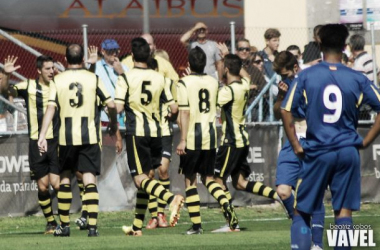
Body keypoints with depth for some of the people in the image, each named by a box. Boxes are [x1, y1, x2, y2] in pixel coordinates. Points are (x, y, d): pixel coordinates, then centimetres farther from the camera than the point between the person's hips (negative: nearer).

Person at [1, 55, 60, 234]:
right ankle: (50, 222, 17)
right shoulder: (29, 86, 1)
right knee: (43, 186, 2)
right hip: (36, 142, 0)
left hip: (56, 141, 0)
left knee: (56, 184, -10)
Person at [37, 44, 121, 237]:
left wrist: (42, 136, -8)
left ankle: (64, 225, 19)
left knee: (65, 178, 15)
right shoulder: (93, 79, 0)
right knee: (89, 180, -2)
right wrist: (114, 125, 19)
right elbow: (111, 105, 0)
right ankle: (92, 226, -13)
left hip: (66, 137, 1)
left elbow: (50, 108, -7)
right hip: (90, 137, -1)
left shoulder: (57, 80, 0)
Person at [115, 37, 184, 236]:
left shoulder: (126, 78, -7)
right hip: (155, 132, 5)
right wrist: (169, 118, 29)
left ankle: (171, 198, -35)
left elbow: (118, 107, -14)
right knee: (144, 177, 13)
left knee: (140, 179, -8)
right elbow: (173, 108, 7)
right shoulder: (159, 78, 7)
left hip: (136, 132, -5)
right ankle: (137, 226, 17)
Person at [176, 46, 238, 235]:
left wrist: (183, 140, -14)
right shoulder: (213, 82, 7)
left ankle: (196, 225, 1)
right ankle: (226, 205, -13)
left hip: (192, 137, -5)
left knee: (190, 180, 3)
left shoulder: (185, 83, -8)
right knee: (208, 178, 14)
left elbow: (184, 113, -14)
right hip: (210, 135, 5)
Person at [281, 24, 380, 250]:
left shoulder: (306, 76, -2)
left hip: (317, 152, -1)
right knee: (344, 211, 5)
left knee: (301, 211, 7)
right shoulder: (357, 79, 1)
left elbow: (286, 110, -7)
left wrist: (296, 146, -1)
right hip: (348, 151, 1)